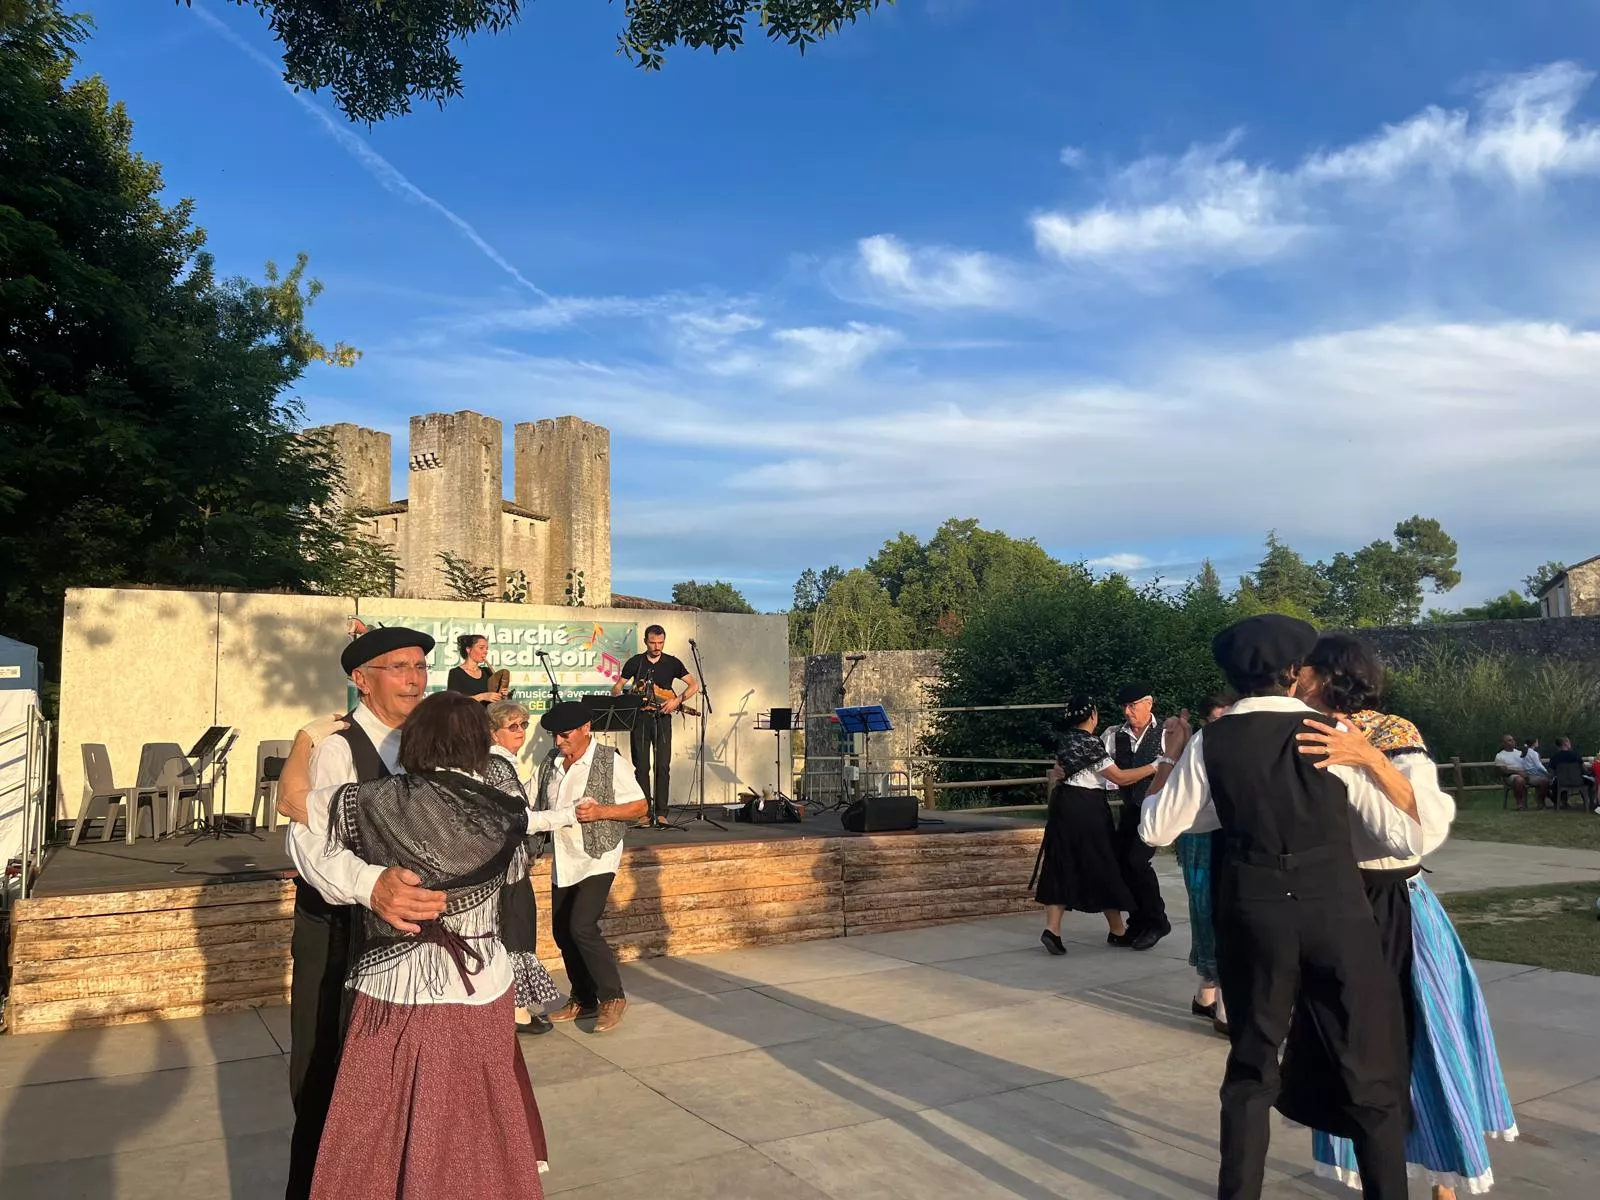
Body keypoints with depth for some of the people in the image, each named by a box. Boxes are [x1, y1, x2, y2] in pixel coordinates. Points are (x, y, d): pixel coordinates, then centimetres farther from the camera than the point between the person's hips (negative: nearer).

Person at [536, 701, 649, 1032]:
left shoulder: (608, 761, -11)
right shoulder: (551, 762, 5)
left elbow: (641, 806, -9)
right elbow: (539, 807, 14)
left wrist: (602, 811, -22)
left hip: (597, 858, -6)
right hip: (563, 859, 7)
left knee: (582, 927, -16)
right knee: (562, 931, 10)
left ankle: (612, 996, 1)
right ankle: (582, 999, 26)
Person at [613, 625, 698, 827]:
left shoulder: (672, 662, 4)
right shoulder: (635, 662, 4)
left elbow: (694, 685, 0)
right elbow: (617, 687, 8)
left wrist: (677, 700, -14)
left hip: (662, 718, 0)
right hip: (639, 718, 0)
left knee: (663, 766, -3)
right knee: (641, 766, 1)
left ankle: (661, 813, 2)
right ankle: (644, 813, 7)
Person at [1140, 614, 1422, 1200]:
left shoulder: (1211, 742, -3)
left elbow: (1155, 829, 3)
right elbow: (1406, 834, -3)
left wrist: (1169, 759, 13)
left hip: (1252, 918, 2)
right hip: (1337, 914, -2)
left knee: (1251, 1067, 17)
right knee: (1370, 1074, 14)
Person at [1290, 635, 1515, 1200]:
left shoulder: (1392, 734, -14)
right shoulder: (1309, 738, 4)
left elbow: (1430, 827, -29)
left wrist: (1369, 758, -37)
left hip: (1393, 915, -5)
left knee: (1415, 1047, 5)